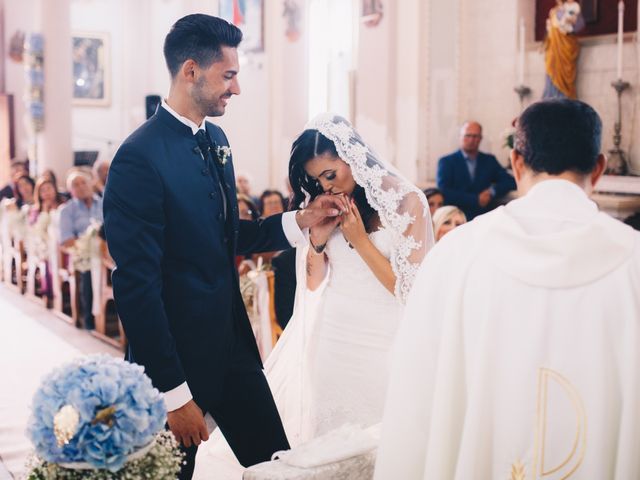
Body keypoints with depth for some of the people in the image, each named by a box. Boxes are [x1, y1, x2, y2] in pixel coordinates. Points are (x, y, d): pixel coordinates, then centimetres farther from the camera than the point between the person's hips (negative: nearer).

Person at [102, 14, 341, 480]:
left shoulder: (216, 139, 6)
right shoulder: (140, 157, -20)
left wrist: (300, 221, 0)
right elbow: (136, 285, -21)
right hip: (177, 358, -7)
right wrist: (174, 395, -19)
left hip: (233, 344, 7)